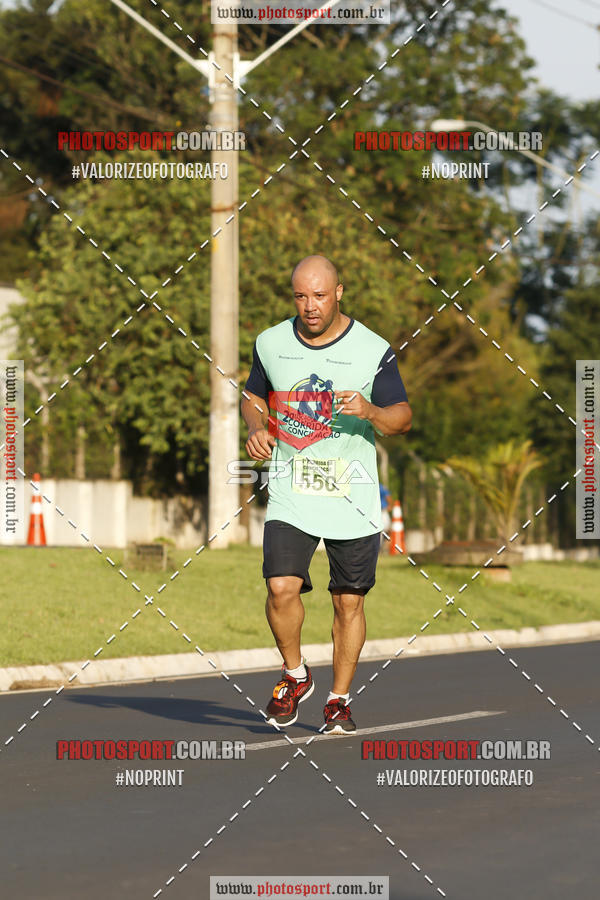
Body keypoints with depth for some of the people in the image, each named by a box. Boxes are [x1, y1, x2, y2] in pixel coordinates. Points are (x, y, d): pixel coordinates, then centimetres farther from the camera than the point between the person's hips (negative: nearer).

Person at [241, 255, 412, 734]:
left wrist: (370, 411, -24)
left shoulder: (373, 350, -5)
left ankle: (339, 699, 22)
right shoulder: (271, 344, 3)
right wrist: (256, 427, -2)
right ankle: (295, 675, 10)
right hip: (290, 494, 1)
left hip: (352, 496, -1)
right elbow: (253, 396, 20)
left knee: (349, 603, 4)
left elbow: (403, 418, -3)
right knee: (282, 588, -16)